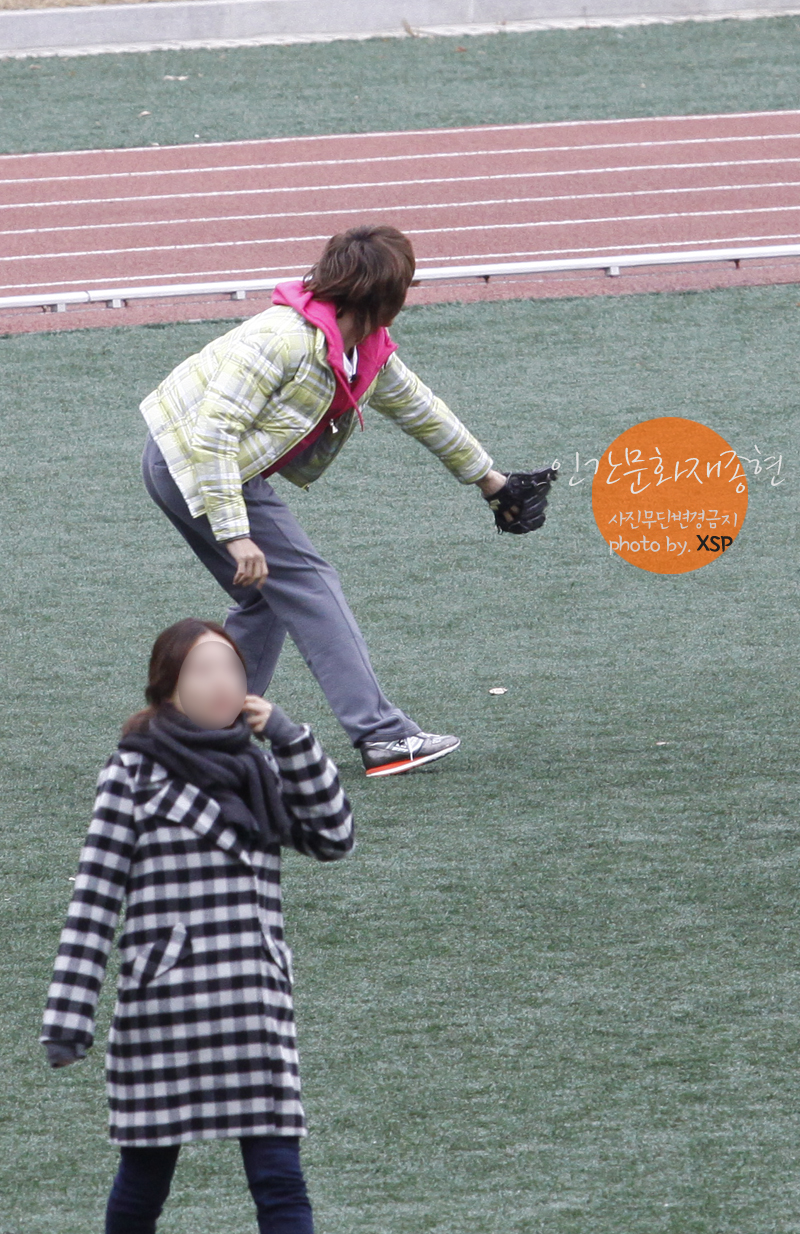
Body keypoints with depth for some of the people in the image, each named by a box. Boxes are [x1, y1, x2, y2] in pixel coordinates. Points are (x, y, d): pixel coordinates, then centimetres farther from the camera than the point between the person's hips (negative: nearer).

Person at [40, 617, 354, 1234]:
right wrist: (68, 1015, -10)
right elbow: (94, 897, -5)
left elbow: (334, 837, 6)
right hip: (163, 1006, -3)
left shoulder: (261, 771, 12)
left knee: (279, 1177, -3)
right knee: (147, 1173, 8)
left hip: (257, 1003, 3)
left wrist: (291, 740, -1)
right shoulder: (133, 773, -3)